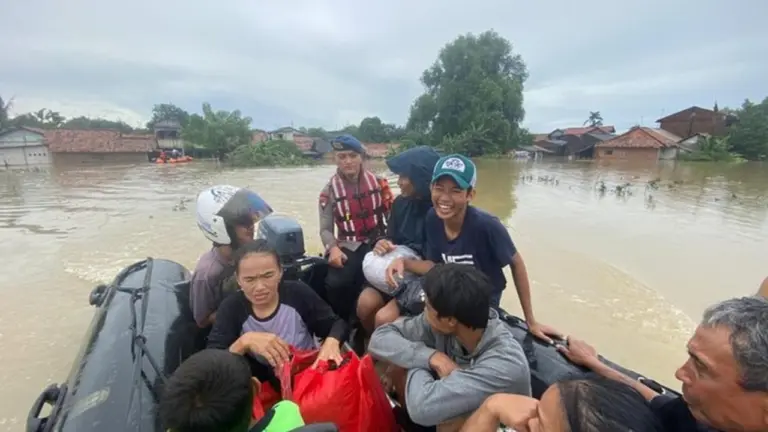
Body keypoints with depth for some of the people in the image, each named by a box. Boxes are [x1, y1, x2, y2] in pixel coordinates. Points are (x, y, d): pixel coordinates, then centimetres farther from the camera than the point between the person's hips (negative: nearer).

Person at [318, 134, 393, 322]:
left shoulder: (377, 183, 6)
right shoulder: (330, 190, 4)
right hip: (347, 247, 0)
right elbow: (325, 229, 2)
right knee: (335, 283, -27)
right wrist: (333, 248, -18)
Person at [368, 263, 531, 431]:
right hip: (461, 411, 5)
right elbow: (380, 338, -19)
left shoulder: (505, 364, -39)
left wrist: (414, 357, -28)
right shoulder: (441, 323, -23)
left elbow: (422, 407, -47)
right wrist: (432, 357, -32)